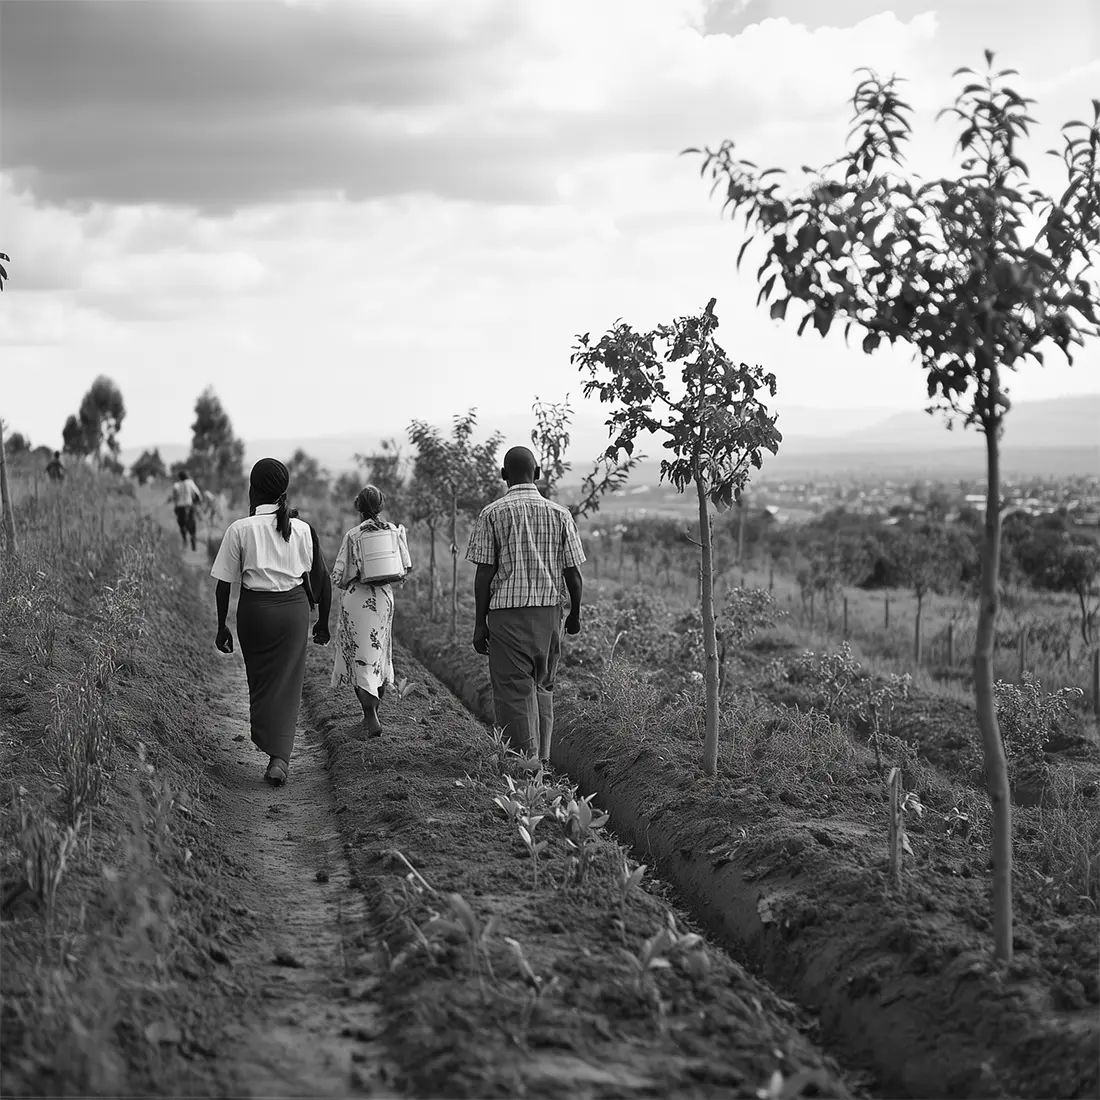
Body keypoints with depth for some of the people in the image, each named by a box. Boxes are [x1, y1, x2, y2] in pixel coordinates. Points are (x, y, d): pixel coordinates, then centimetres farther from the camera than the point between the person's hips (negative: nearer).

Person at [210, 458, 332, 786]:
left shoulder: (239, 529, -6)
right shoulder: (301, 529, 0)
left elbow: (224, 583, -4)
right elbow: (322, 580, 3)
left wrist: (222, 627, 5)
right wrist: (323, 623, 15)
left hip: (254, 607, -1)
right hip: (294, 607, 1)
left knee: (259, 678, 17)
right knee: (287, 682, 6)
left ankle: (265, 743, 26)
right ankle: (279, 756, -3)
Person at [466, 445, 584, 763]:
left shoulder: (492, 514, -2)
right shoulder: (559, 514, 5)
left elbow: (484, 574, -5)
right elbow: (572, 572, 5)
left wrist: (479, 623, 1)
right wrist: (574, 614, 19)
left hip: (506, 610, -3)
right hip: (549, 610, 3)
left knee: (514, 690, 0)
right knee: (542, 687, 16)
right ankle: (542, 759, 17)